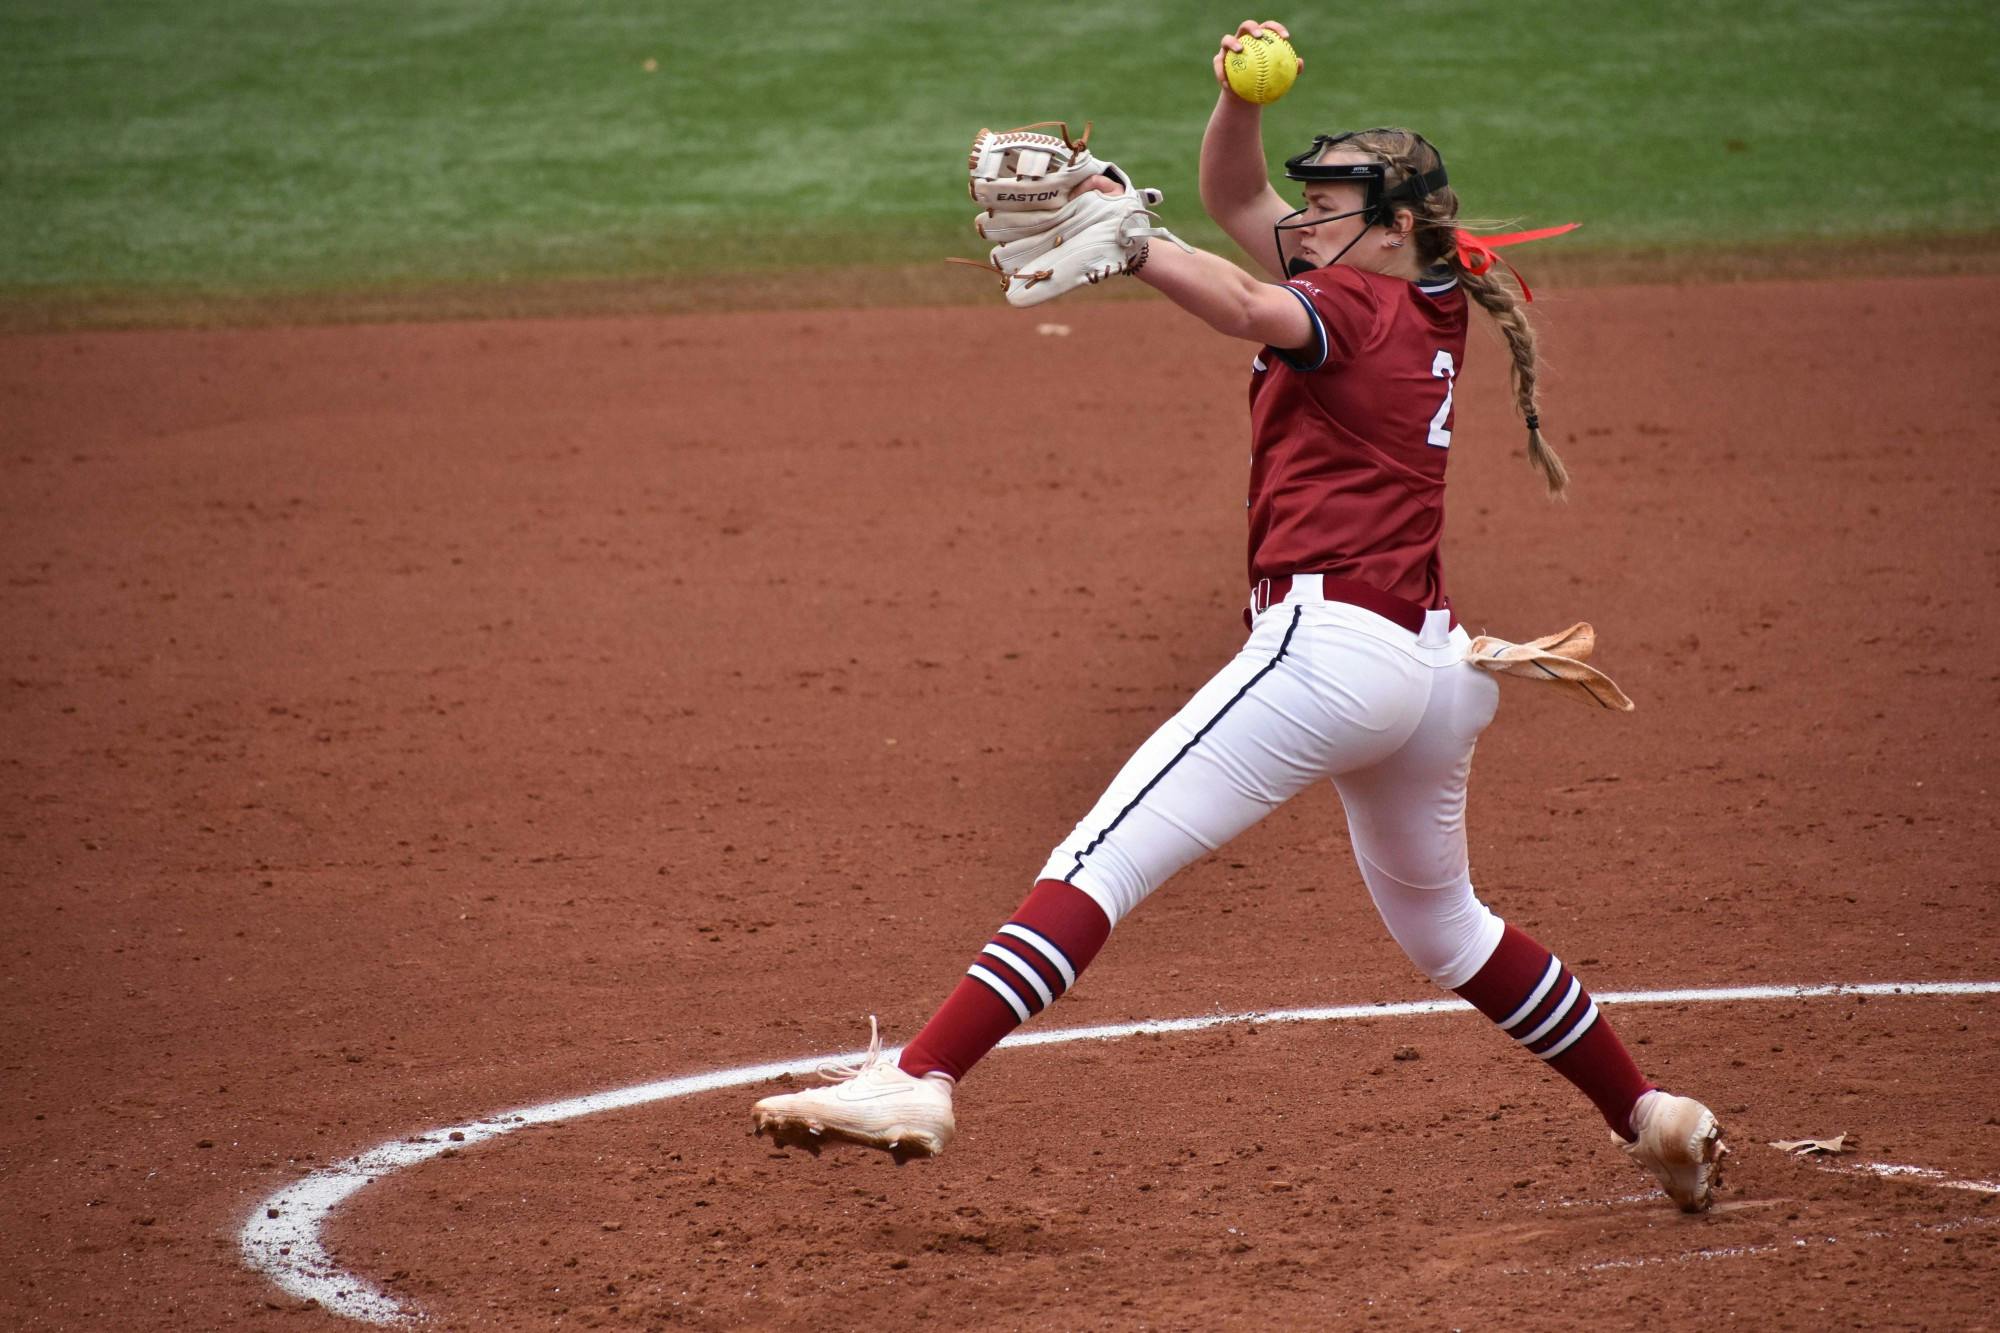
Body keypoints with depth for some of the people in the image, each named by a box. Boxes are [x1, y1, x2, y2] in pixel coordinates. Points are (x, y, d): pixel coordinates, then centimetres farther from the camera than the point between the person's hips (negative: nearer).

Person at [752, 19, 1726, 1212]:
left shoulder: (1354, 303, -3)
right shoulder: (1431, 312, 20)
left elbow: (1251, 310, -28)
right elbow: (1236, 201, 22)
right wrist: (1242, 99, 5)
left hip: (1328, 638, -10)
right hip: (1434, 661, 10)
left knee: (1104, 857, -17)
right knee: (1442, 925, 29)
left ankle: (920, 1082, -29)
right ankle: (1655, 1120, 35)